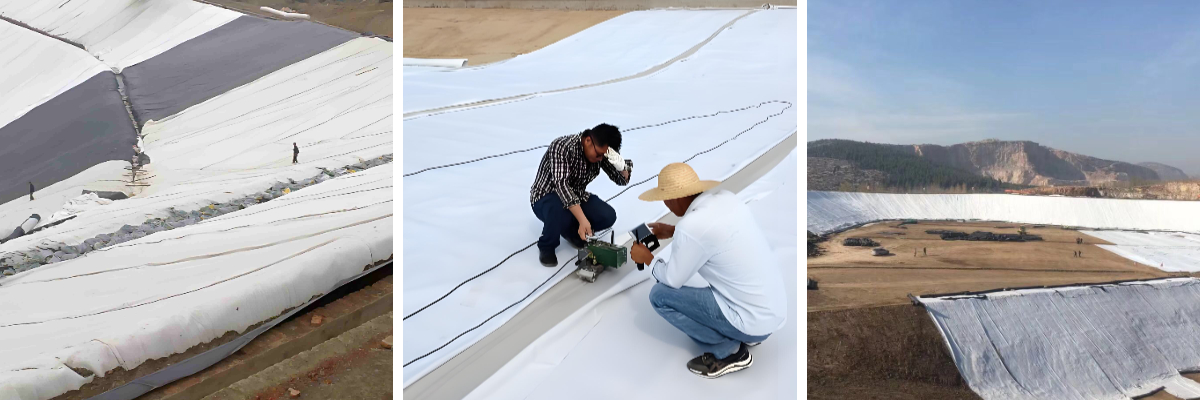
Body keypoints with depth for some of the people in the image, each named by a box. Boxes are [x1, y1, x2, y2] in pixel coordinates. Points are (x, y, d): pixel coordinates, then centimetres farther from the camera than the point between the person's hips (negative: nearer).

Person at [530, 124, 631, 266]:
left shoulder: (601, 152, -10)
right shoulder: (562, 146, -29)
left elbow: (622, 180, -3)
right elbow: (561, 184, -40)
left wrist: (622, 166, -29)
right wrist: (583, 220, -48)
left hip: (576, 197, 6)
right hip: (546, 197, -6)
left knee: (608, 216, -17)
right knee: (562, 213, -39)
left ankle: (571, 229, 11)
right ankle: (546, 246, -7)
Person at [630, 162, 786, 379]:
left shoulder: (690, 227, -23)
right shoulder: (726, 197, -1)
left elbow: (672, 280, -7)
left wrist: (647, 258, 10)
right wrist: (673, 232, 22)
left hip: (754, 321, -8)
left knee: (659, 294, -3)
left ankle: (729, 351, 4)